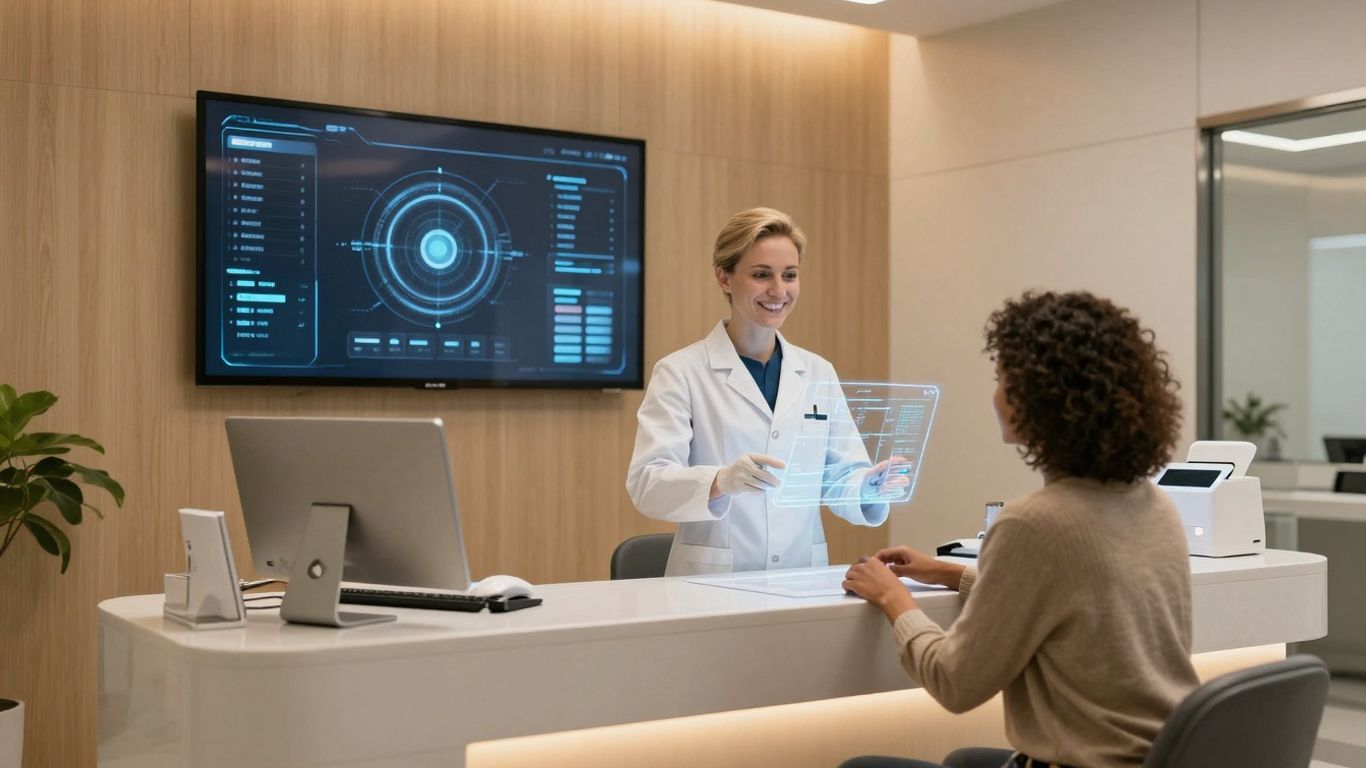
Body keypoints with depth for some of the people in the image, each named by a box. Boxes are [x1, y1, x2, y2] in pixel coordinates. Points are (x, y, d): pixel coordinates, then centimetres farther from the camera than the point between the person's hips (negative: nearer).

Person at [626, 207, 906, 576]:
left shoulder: (819, 373, 12)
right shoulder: (680, 372, -1)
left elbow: (840, 479, 12)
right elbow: (647, 483, -11)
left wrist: (871, 486, -10)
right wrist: (722, 481, -29)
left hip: (804, 583, 5)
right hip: (713, 584, -5)